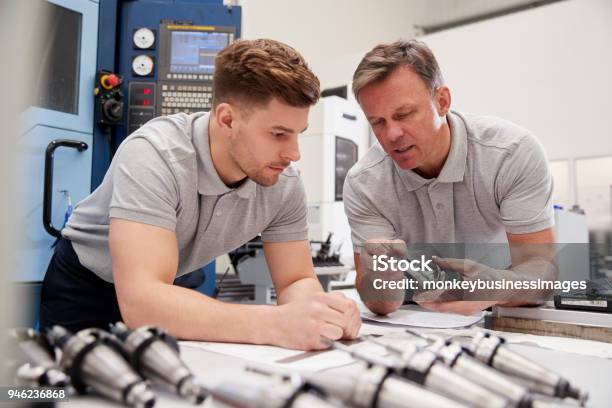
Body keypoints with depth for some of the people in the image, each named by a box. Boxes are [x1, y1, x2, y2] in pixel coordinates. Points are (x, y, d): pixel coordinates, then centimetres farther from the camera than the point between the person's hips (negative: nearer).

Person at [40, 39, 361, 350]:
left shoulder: (284, 183, -17)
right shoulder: (154, 155, -32)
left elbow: (295, 281, -9)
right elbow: (141, 302, -40)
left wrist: (317, 310, -32)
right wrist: (275, 324, -50)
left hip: (169, 295, 3)